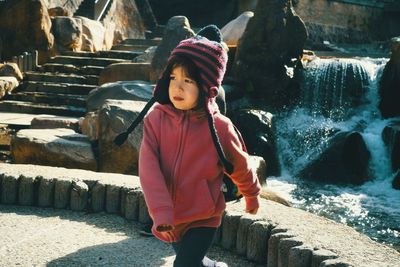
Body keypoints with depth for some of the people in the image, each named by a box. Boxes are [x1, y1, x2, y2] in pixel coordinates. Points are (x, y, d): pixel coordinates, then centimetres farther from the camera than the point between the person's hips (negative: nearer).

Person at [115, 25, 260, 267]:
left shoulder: (219, 128, -16)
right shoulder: (156, 118, -12)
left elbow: (240, 168, 0)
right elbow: (149, 166, -20)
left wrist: (252, 197, 17)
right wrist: (161, 212, -31)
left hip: (203, 219, -3)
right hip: (169, 220, 4)